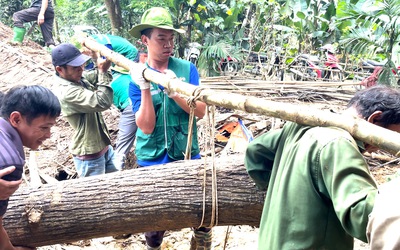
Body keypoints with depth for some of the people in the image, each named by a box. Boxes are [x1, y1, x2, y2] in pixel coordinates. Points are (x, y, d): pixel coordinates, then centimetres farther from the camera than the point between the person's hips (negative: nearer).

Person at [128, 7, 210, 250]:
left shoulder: (187, 68, -4)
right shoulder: (137, 77, -5)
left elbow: (200, 111, -12)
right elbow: (146, 127, -14)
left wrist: (174, 92, -26)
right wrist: (145, 88, -24)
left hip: (187, 155, 1)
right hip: (152, 160, 0)